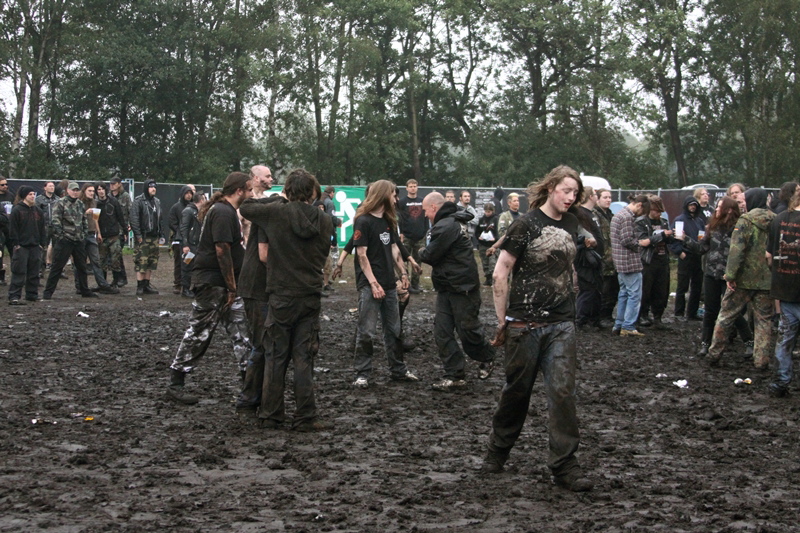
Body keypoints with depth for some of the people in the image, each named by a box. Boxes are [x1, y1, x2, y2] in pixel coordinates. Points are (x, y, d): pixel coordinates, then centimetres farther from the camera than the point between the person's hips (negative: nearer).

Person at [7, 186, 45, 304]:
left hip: (35, 246, 6)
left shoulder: (38, 211, 12)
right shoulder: (17, 210, -5)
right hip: (21, 246, -6)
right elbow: (12, 228, -8)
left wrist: (42, 243, 8)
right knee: (18, 272, -9)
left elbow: (42, 228, 16)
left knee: (34, 272, 10)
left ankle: (32, 294, 19)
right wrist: (15, 244, -12)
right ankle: (14, 296, -10)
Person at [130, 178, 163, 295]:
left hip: (154, 237, 7)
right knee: (141, 262, -8)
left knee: (152, 262, 8)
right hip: (143, 237, -7)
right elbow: (134, 218, -12)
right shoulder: (138, 201, -7)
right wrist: (138, 235, -17)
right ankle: (140, 287, -4)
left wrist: (159, 233, 16)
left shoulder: (157, 201, 17)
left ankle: (147, 285, 16)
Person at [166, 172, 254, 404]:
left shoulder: (227, 211, 16)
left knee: (242, 330, 7)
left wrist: (233, 287, 17)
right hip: (211, 283, -10)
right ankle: (175, 384, 6)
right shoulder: (223, 213, -16)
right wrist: (232, 287, -18)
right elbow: (222, 250, -21)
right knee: (198, 334, -3)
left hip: (225, 284, 10)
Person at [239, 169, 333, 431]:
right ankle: (305, 417, 4)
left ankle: (270, 415, 12)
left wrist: (277, 201, 16)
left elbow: (245, 208, 8)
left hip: (281, 296, -1)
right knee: (304, 359, 5)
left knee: (276, 357, 8)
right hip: (310, 296, 2)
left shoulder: (276, 212, -7)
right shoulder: (325, 220, 0)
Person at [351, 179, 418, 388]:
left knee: (393, 330, 13)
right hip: (369, 285, -8)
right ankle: (362, 374, 0)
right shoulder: (363, 221, -10)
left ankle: (398, 370, 22)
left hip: (389, 284, 8)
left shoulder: (389, 221, 13)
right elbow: (362, 255, -13)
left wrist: (403, 272, 8)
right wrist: (373, 283, -17)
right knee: (366, 332, -5)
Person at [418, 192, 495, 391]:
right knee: (442, 332, 4)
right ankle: (454, 376, 5)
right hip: (446, 288, 10)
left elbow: (431, 255, -18)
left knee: (467, 329, 3)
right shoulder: (454, 221, 15)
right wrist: (427, 253, 3)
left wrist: (422, 253, 2)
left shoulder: (446, 226, -19)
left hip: (462, 288, -10)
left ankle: (486, 359, 28)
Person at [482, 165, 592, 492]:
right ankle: (497, 453, 28)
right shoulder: (526, 225, -7)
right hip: (525, 325, -4)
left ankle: (564, 466, 0)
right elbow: (500, 273, -7)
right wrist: (502, 321, -7)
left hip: (561, 326, 4)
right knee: (517, 391, 8)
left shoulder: (571, 224, 10)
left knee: (562, 392, -4)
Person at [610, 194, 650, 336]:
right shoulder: (628, 217, -15)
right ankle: (628, 327, -5)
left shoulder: (618, 215, 17)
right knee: (635, 294, -5)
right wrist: (640, 243, -6)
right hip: (630, 262, -10)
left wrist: (637, 242, 14)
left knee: (624, 294, 15)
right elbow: (627, 240, -21)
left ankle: (619, 325, 18)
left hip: (621, 262, 10)